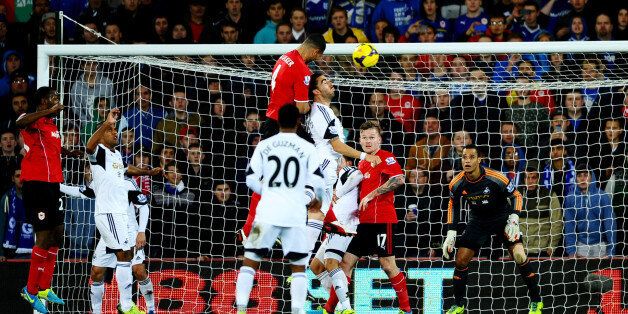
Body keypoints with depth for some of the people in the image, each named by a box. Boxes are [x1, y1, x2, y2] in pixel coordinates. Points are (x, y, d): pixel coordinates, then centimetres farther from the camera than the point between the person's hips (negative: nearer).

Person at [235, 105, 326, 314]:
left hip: (268, 212, 0)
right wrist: (312, 196, 18)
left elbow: (251, 179, 4)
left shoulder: (264, 146, 4)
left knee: (250, 261, 8)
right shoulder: (307, 148, 1)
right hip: (295, 215, 0)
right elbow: (318, 182, -3)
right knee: (299, 266, 10)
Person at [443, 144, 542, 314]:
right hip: (477, 221, 3)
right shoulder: (457, 184, -16)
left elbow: (516, 195, -11)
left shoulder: (495, 179, -27)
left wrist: (514, 218, -24)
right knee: (461, 260, -5)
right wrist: (451, 233, -1)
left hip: (502, 218, -3)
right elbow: (453, 205, 4)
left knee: (519, 256, -17)